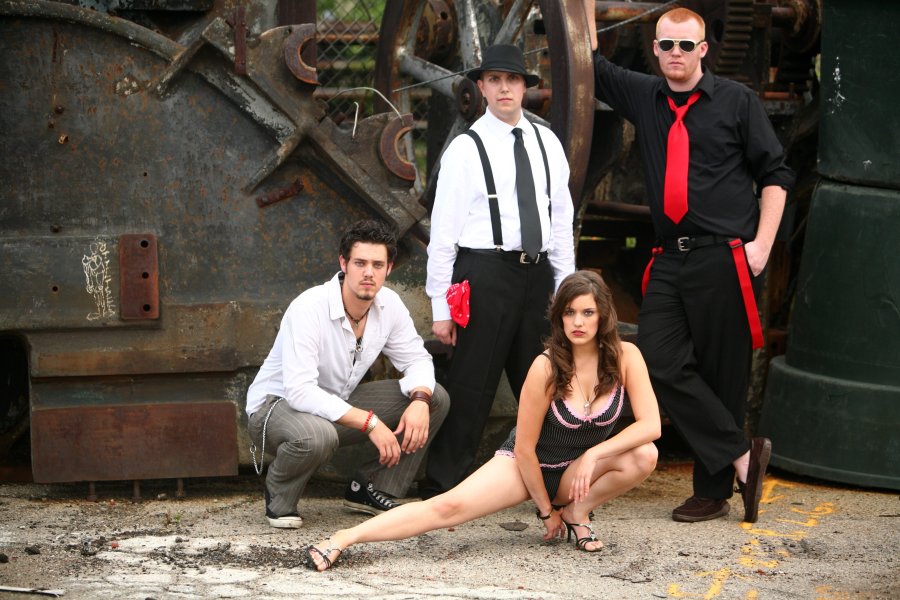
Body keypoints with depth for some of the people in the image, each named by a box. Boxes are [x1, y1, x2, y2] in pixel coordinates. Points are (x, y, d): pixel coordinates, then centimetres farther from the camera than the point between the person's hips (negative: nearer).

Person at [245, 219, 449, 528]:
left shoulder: (389, 304, -8)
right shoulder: (309, 308, -30)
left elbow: (417, 359, 3)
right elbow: (299, 391, -36)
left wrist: (420, 400, -21)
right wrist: (369, 422, -37)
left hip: (339, 403, 7)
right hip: (277, 404, -7)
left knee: (435, 399, -7)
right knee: (317, 435, -44)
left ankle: (371, 489, 4)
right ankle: (280, 496, -9)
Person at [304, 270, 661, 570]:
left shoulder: (625, 357, -15)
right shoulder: (547, 368, -22)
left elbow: (650, 425, -18)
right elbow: (525, 447, -15)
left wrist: (594, 454, -27)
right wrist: (545, 509, -9)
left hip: (578, 470, 3)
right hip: (527, 464, -3)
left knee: (644, 456, -26)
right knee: (449, 506, -27)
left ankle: (577, 512, -3)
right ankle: (345, 539, -33)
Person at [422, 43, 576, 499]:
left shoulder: (547, 143, 11)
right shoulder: (466, 148, -3)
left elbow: (561, 219, 13)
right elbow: (443, 229, -4)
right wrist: (440, 306, -7)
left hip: (537, 273, 5)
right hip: (485, 272, -5)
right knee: (471, 386, -4)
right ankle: (441, 488, 4)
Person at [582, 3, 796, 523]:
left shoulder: (737, 100, 2)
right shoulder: (644, 97, 14)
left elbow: (775, 175, 3)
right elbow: (593, 66, 27)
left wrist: (762, 243, -7)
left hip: (726, 260, -5)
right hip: (670, 260, 5)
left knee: (722, 375, -1)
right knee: (661, 363, -9)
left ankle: (714, 492, 5)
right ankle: (742, 456, -4)